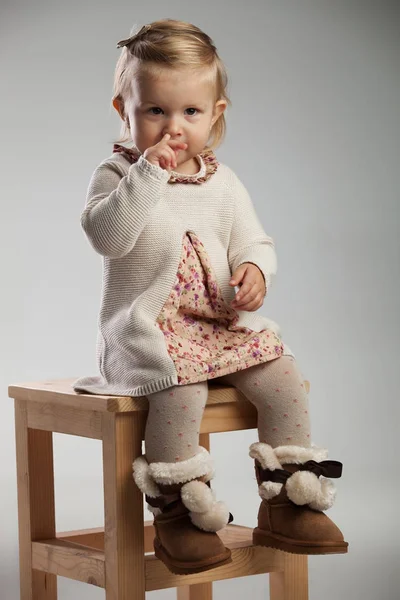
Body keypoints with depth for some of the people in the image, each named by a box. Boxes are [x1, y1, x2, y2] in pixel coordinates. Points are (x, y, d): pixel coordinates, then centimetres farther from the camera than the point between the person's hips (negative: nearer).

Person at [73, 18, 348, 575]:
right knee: (180, 387, -33)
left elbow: (253, 241, 13)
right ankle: (177, 514, -17)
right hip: (146, 329, -5)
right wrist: (148, 175, -28)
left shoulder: (222, 183, 10)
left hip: (224, 321, 5)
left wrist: (255, 271, -11)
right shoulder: (117, 174, -3)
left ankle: (287, 502, 1)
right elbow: (107, 236, -21)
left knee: (286, 380, -13)